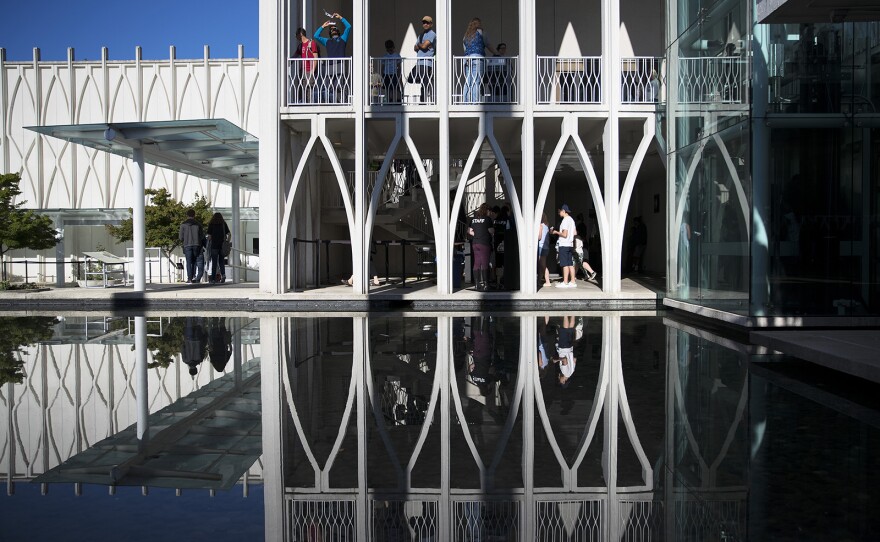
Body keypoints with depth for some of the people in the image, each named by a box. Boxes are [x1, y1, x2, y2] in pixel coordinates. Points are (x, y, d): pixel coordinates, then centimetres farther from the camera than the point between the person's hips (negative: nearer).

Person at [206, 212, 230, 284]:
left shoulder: (211, 224, 2)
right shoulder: (224, 224, 8)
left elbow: (209, 236, -2)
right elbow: (229, 234, 2)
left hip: (214, 245, -2)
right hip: (222, 245, 2)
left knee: (214, 262, 3)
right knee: (221, 261, 12)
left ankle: (213, 278, 4)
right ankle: (223, 274, -10)